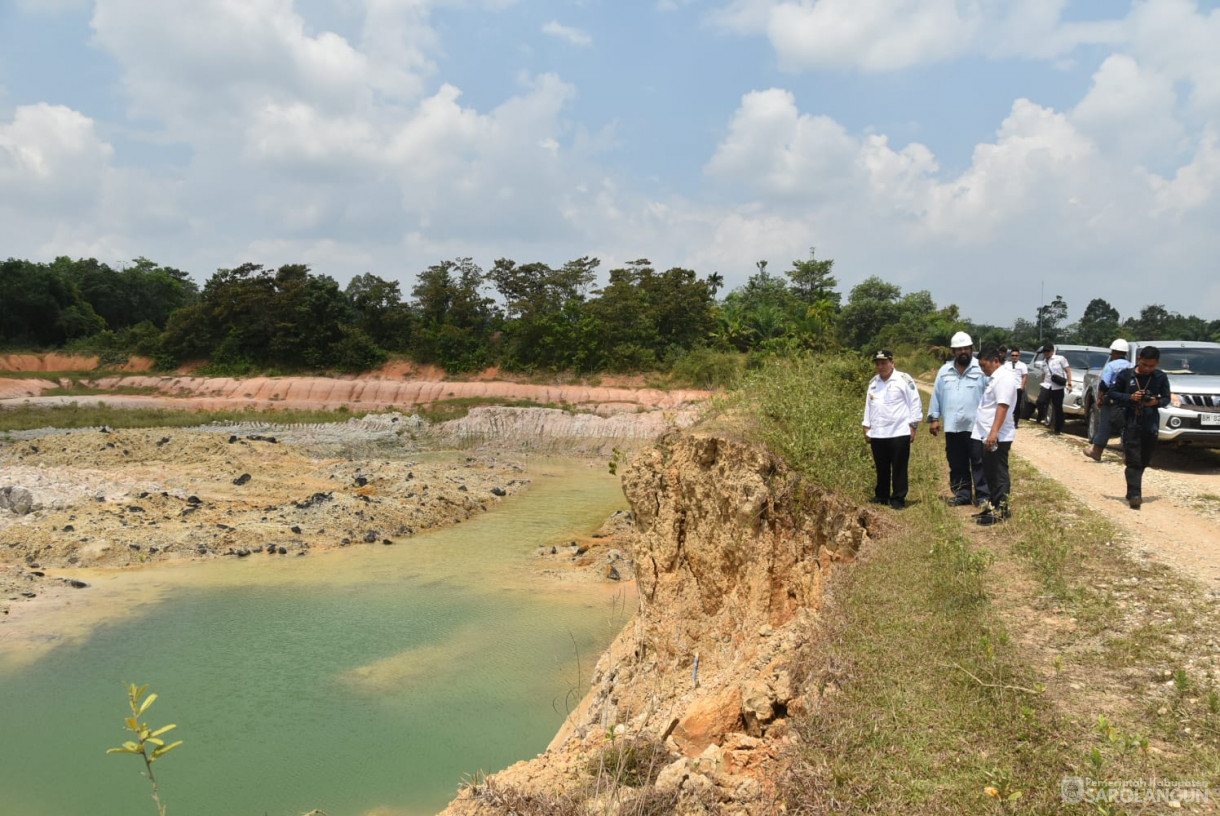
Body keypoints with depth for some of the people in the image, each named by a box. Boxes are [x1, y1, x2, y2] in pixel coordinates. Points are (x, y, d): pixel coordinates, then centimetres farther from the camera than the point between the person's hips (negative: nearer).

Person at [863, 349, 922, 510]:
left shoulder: (904, 380, -6)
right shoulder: (873, 383, 14)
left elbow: (915, 403, -5)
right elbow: (868, 405, 20)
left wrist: (913, 426, -8)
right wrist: (867, 426, 17)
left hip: (899, 433, -5)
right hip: (877, 434, 5)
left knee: (899, 469, 1)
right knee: (881, 468, 13)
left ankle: (898, 499, 8)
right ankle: (881, 497, 24)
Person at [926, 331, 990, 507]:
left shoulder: (981, 370, -3)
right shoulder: (944, 371, 10)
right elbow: (936, 396, 12)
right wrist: (934, 418, 8)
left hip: (975, 427, -4)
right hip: (952, 427, 4)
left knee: (979, 462, -1)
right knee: (957, 464, 11)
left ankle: (982, 495, 5)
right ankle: (962, 494, 20)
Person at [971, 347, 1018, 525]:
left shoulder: (1004, 378, -14)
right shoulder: (995, 377, 18)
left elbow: (1002, 406, -25)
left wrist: (994, 432, -32)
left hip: (997, 437, -10)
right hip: (987, 435, 10)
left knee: (999, 474, -5)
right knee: (991, 473, 15)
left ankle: (1001, 512, -1)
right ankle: (994, 506, 22)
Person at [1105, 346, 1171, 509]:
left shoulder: (1161, 377, 3)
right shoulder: (1126, 375, -1)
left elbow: (1166, 398, 10)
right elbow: (1111, 393, 3)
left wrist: (1157, 401, -12)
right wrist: (1129, 397, -13)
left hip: (1150, 424, 2)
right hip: (1131, 423, -2)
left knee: (1144, 461, 10)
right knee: (1133, 461, -9)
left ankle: (1132, 491, 26)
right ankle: (1134, 495, -14)